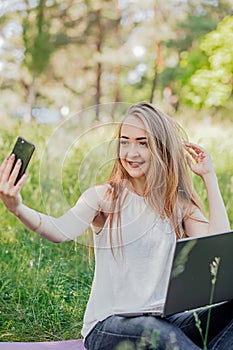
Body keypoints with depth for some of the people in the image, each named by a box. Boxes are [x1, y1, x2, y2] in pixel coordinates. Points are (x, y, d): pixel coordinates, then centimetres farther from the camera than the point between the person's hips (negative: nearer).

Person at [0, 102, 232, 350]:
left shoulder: (179, 203, 8)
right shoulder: (105, 197, -3)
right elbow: (61, 231, -22)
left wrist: (209, 178, -1)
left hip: (163, 320, 4)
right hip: (108, 324, -3)